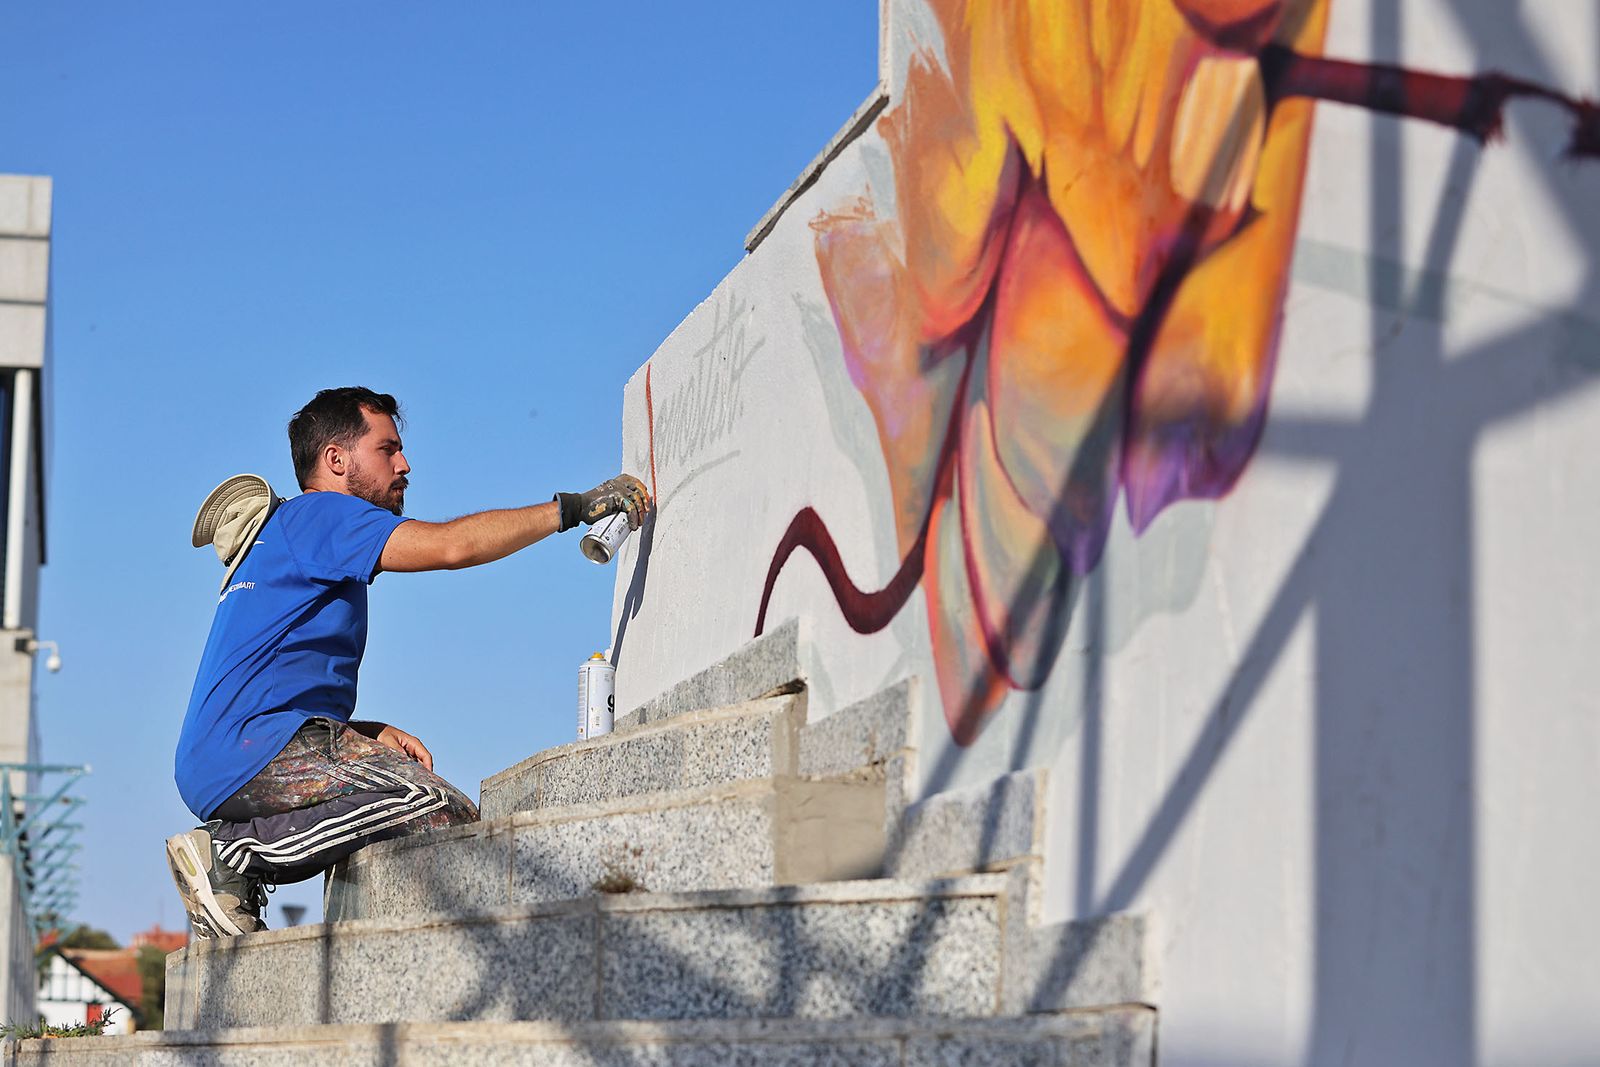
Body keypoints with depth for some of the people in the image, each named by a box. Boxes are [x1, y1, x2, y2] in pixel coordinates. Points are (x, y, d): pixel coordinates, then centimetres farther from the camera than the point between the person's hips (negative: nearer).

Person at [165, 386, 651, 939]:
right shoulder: (321, 514, 0)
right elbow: (451, 545, -14)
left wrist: (372, 735, 11)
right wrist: (574, 507, -7)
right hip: (251, 751, -10)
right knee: (445, 814, -23)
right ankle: (235, 852, -18)